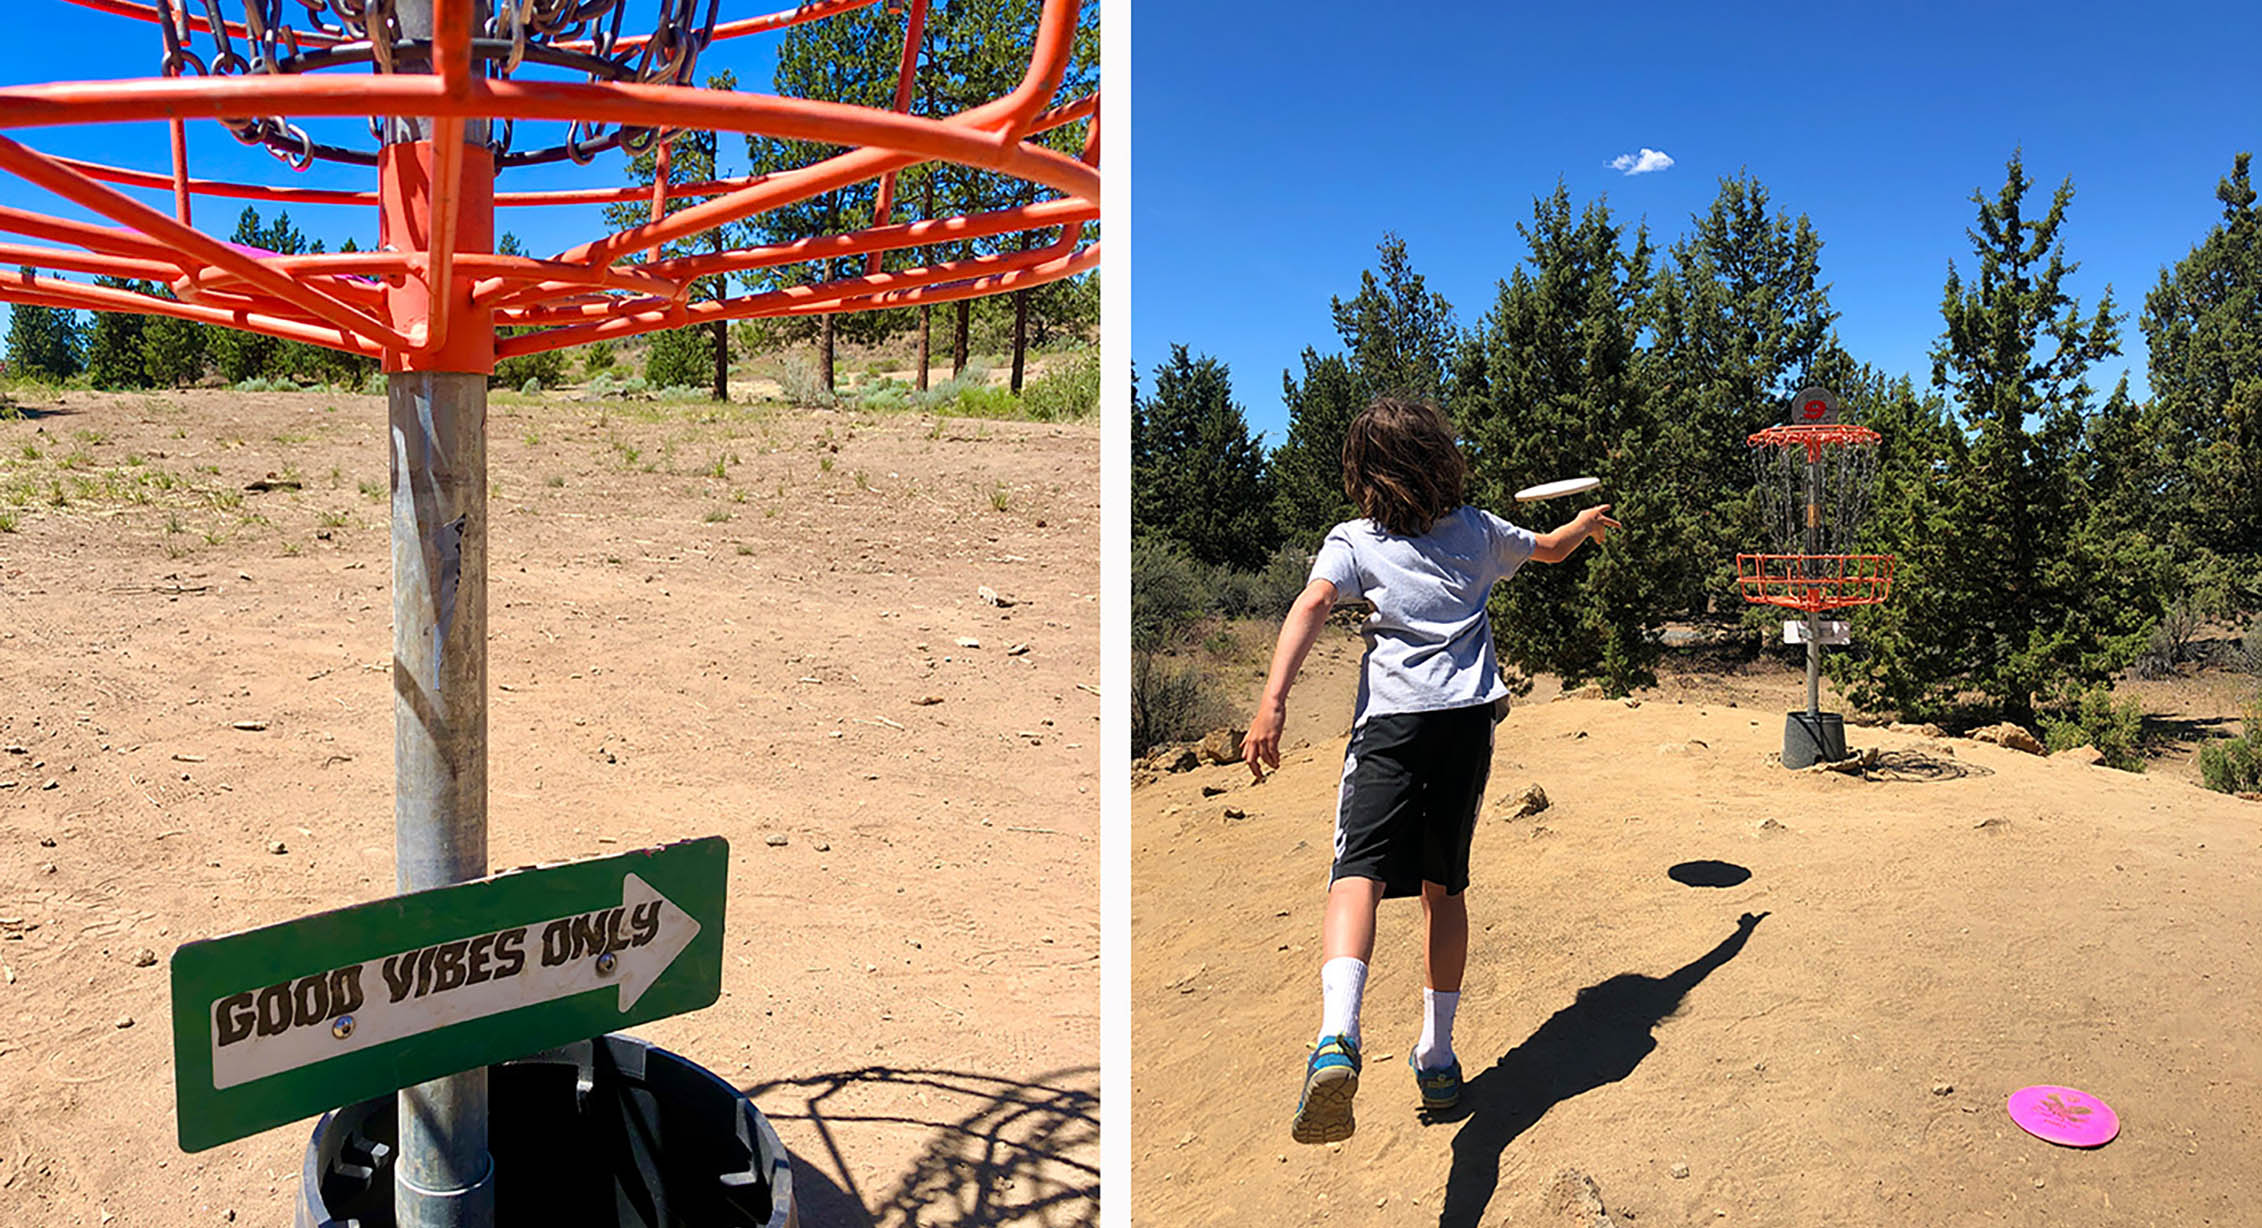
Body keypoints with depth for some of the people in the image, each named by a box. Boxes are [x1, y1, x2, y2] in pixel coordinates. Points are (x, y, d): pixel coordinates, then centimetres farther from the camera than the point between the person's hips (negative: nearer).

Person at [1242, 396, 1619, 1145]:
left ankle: (1337, 1040, -39)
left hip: (1392, 718, -3)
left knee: (1360, 876, -16)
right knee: (1444, 886, 14)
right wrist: (1588, 523, 61)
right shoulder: (1478, 531, 20)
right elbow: (1552, 549, 39)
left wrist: (1273, 701, -18)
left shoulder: (1352, 541, 10)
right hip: (1468, 716, 3)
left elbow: (1311, 606, -9)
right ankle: (1437, 1057, 21)